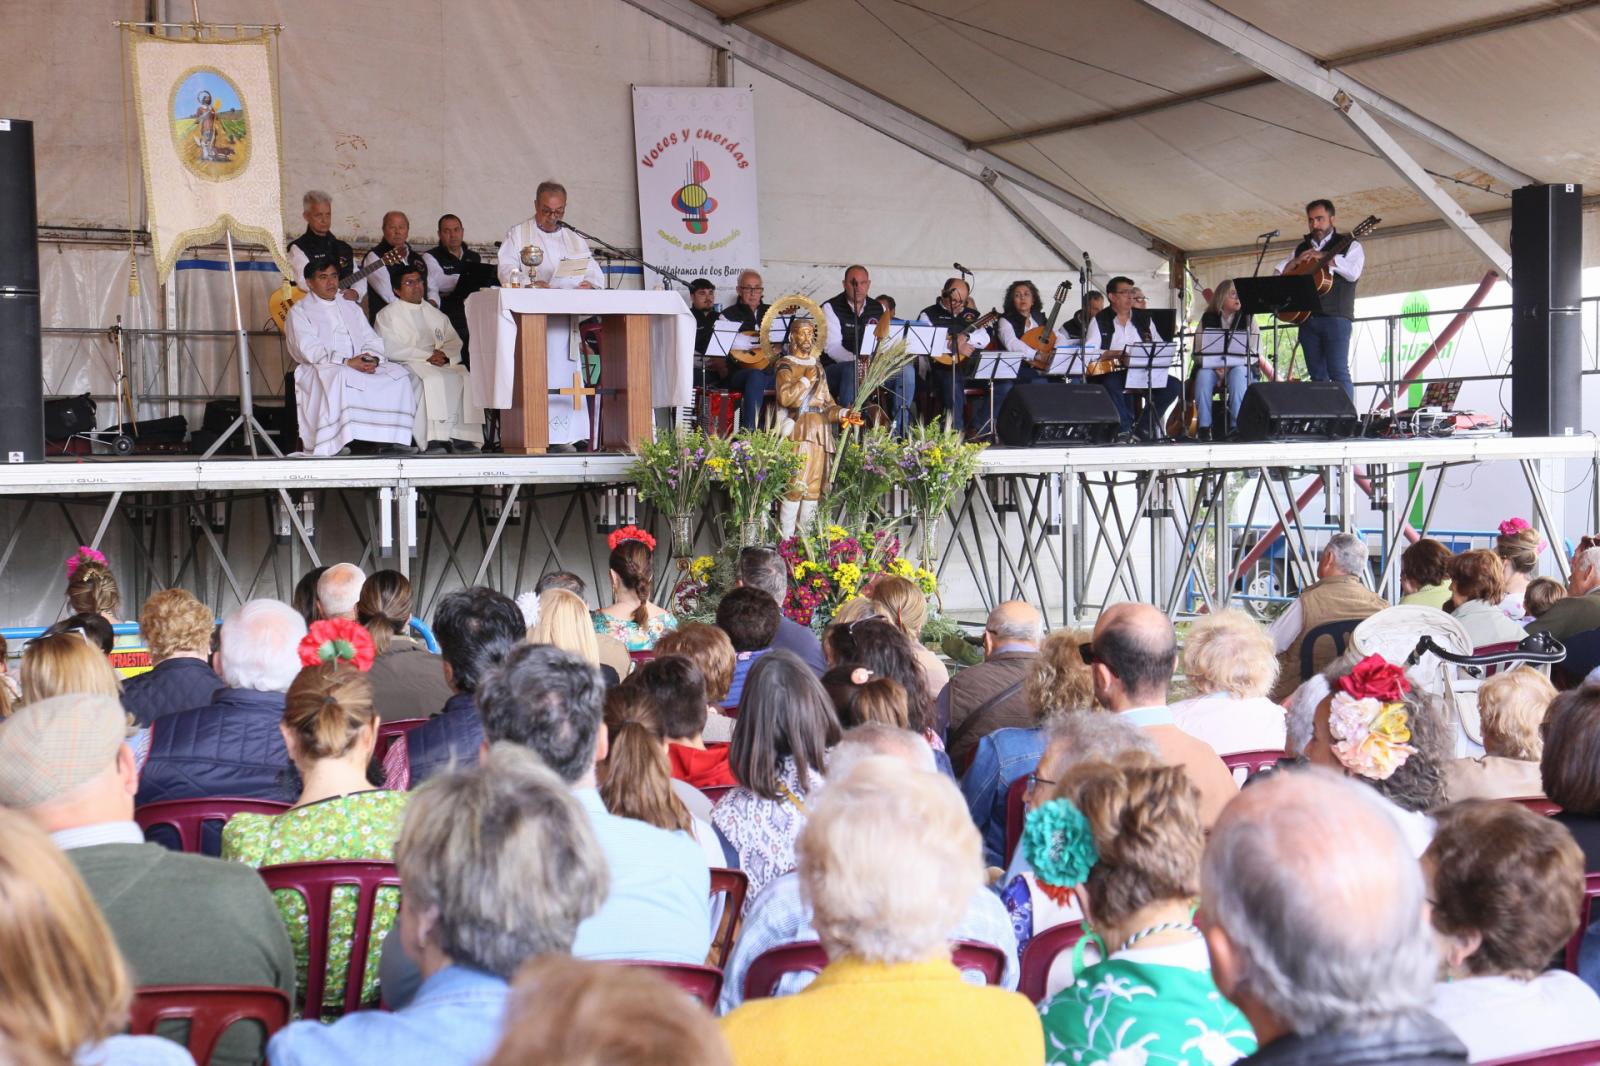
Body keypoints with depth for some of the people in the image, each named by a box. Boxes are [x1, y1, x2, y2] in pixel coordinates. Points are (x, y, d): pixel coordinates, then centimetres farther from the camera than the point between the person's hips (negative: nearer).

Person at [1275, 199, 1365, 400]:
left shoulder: (1349, 245, 6)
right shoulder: (1301, 248, 22)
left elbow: (1353, 272, -11)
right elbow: (1278, 272, 19)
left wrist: (1324, 258, -14)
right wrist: (1296, 262, -1)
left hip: (1335, 317, -5)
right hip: (1306, 317, 5)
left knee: (1338, 372, -13)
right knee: (1317, 375, 3)